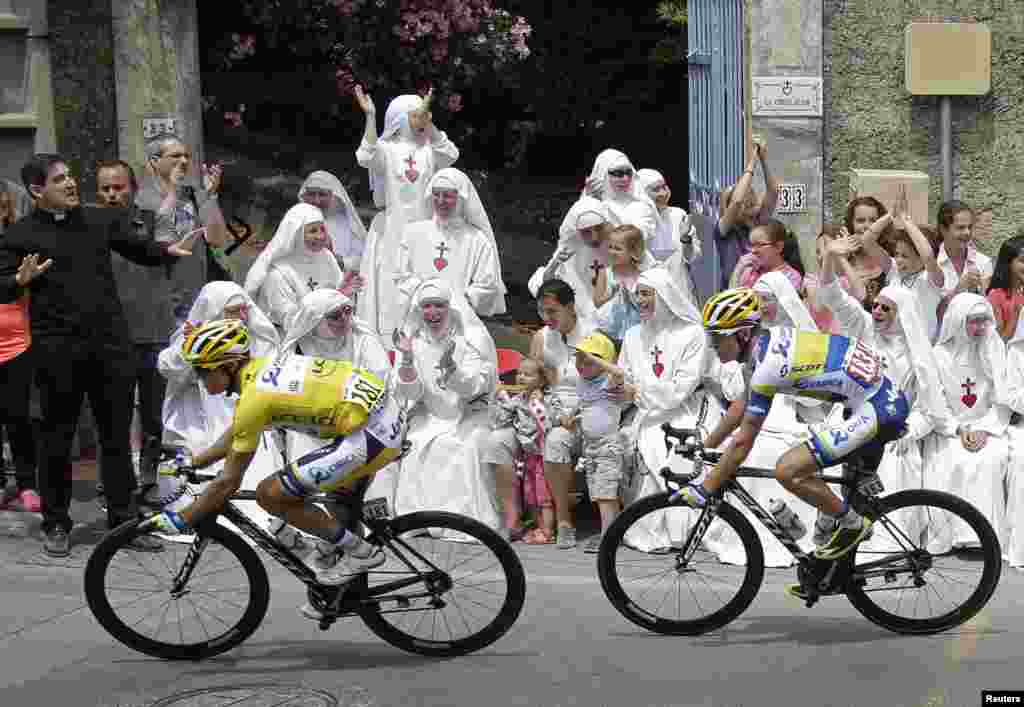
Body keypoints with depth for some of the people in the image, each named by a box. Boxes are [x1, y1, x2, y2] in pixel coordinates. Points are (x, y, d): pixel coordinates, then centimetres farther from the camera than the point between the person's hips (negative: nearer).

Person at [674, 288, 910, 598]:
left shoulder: (768, 366, -19)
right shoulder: (769, 339, 9)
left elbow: (742, 442, -15)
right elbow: (743, 404, 22)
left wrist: (704, 490, -7)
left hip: (875, 412, -11)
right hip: (889, 401, 11)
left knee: (787, 470, -15)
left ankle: (853, 524, 2)